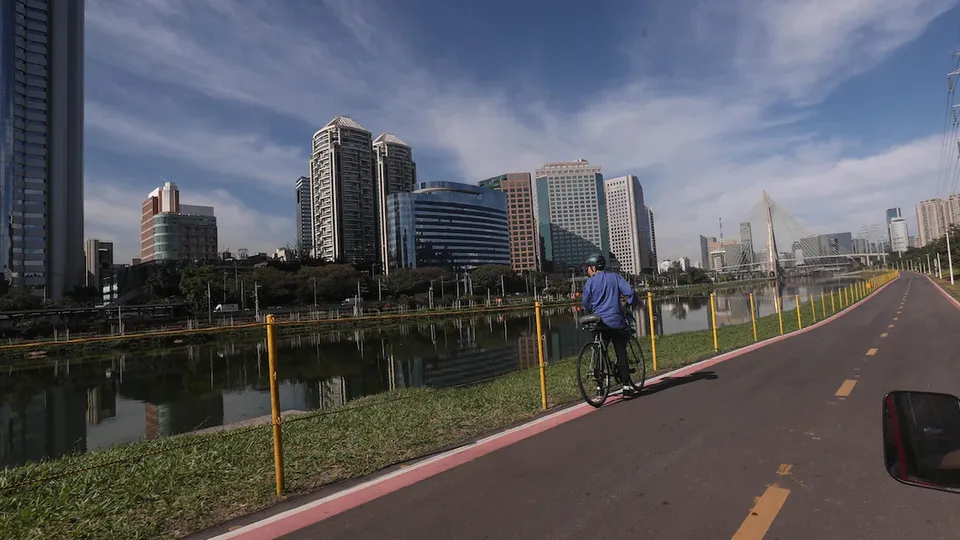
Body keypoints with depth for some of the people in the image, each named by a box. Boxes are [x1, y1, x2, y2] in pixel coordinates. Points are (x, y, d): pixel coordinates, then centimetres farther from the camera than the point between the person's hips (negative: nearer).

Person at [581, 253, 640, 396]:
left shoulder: (590, 281, 1)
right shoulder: (615, 277, 6)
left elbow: (586, 303, 0)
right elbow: (629, 292, -4)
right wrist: (633, 303, 14)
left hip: (599, 323, 0)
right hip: (616, 321, 1)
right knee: (621, 353, 6)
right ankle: (626, 386, 4)